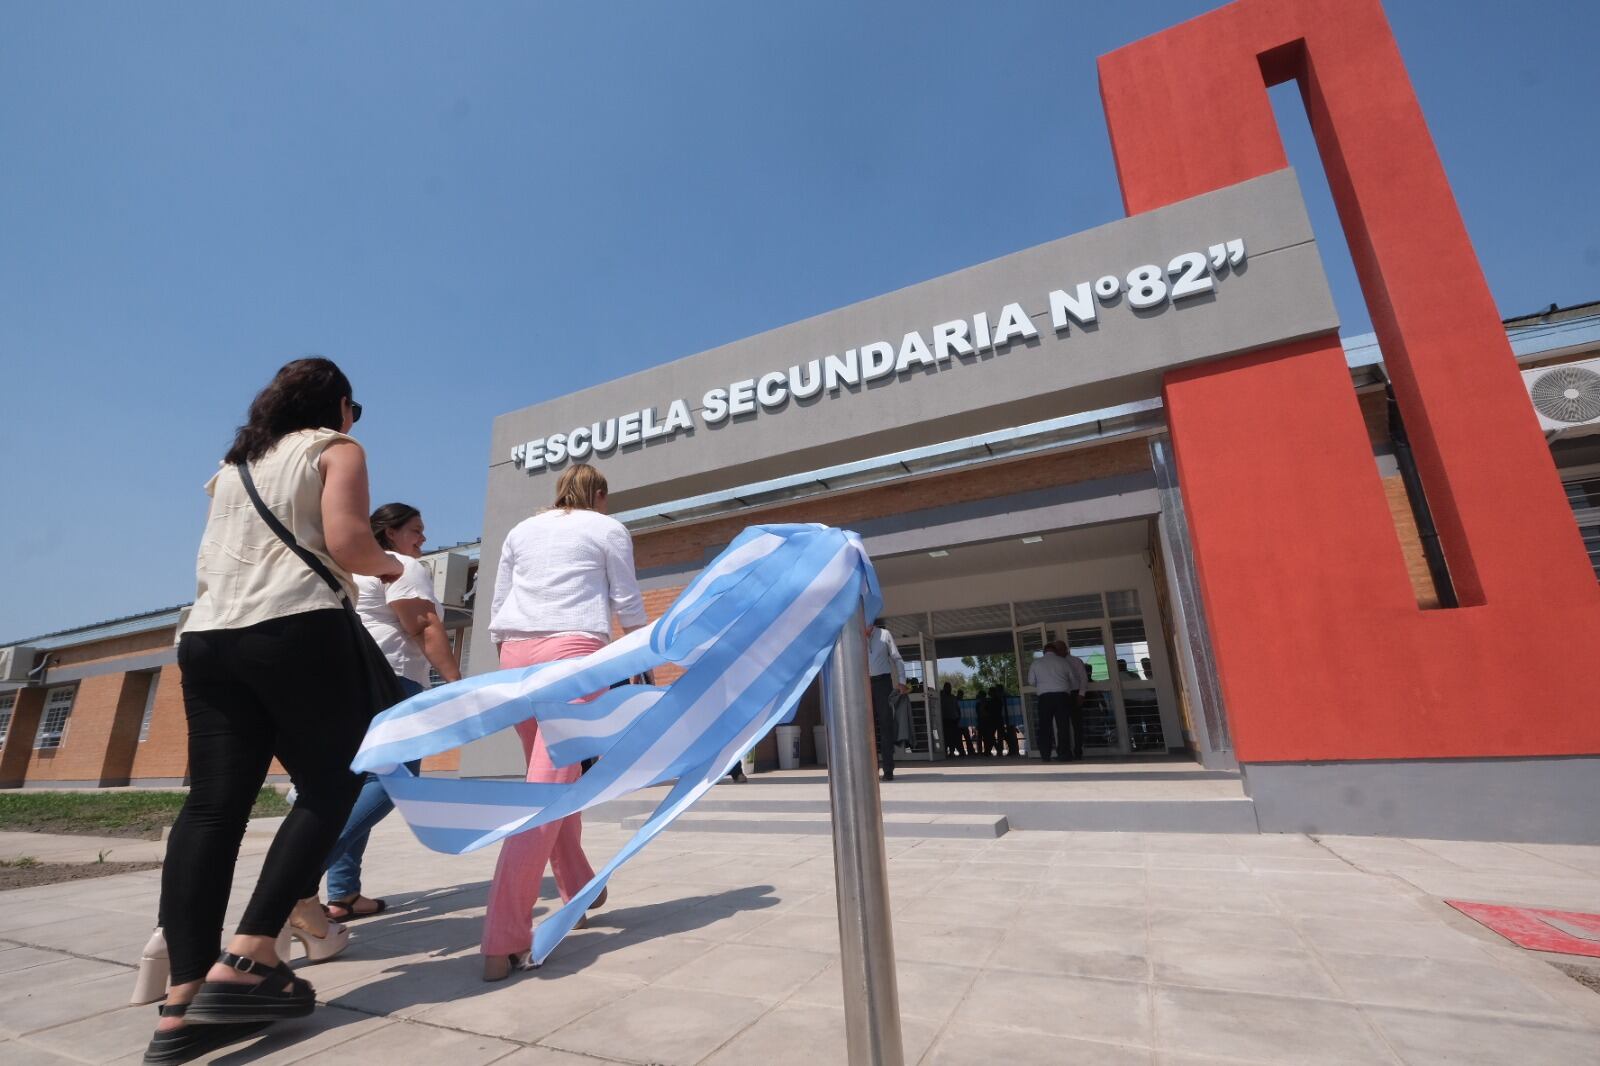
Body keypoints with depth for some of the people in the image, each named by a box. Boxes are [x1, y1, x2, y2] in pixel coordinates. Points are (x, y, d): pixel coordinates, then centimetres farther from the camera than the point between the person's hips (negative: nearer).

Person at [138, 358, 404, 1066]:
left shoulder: (235, 463, 27)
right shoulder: (336, 448, 6)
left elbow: (214, 558, 29)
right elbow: (345, 541, -10)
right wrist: (386, 566, 9)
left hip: (208, 637, 7)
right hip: (298, 631, -7)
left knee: (213, 805, 3)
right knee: (331, 788, 3)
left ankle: (181, 1006, 0)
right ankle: (244, 963, -4)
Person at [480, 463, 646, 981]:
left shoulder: (521, 530, 21)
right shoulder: (609, 529, 9)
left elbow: (497, 607, 18)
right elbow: (628, 605, 9)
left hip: (516, 652, 5)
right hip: (575, 648, -5)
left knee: (555, 775, 17)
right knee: (550, 784, -10)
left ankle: (580, 891, 28)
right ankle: (503, 942, -15)